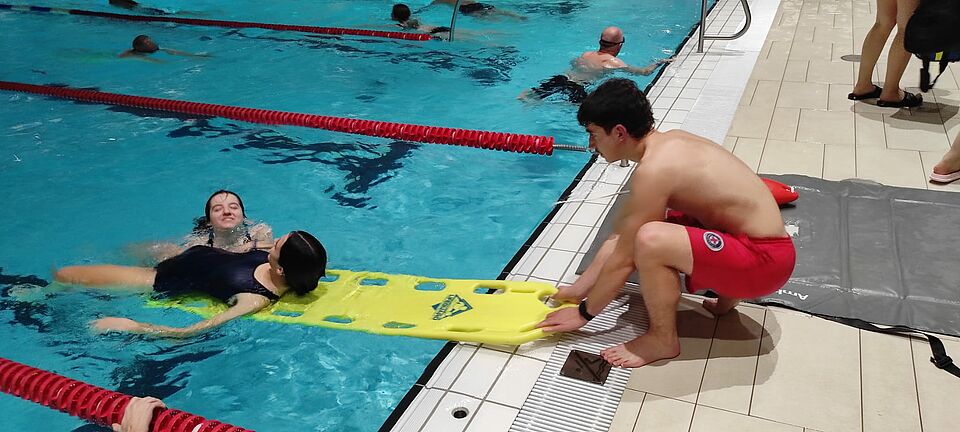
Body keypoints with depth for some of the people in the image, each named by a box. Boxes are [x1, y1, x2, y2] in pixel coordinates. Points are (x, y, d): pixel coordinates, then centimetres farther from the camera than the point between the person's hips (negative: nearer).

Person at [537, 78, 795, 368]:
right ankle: (725, 296, 23)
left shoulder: (654, 170, -23)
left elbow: (624, 259, -17)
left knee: (649, 240, -32)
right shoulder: (668, 141, 5)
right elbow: (623, 225, 12)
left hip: (765, 260, -10)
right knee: (631, 230, 19)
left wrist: (584, 313, -3)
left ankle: (663, 340, -7)